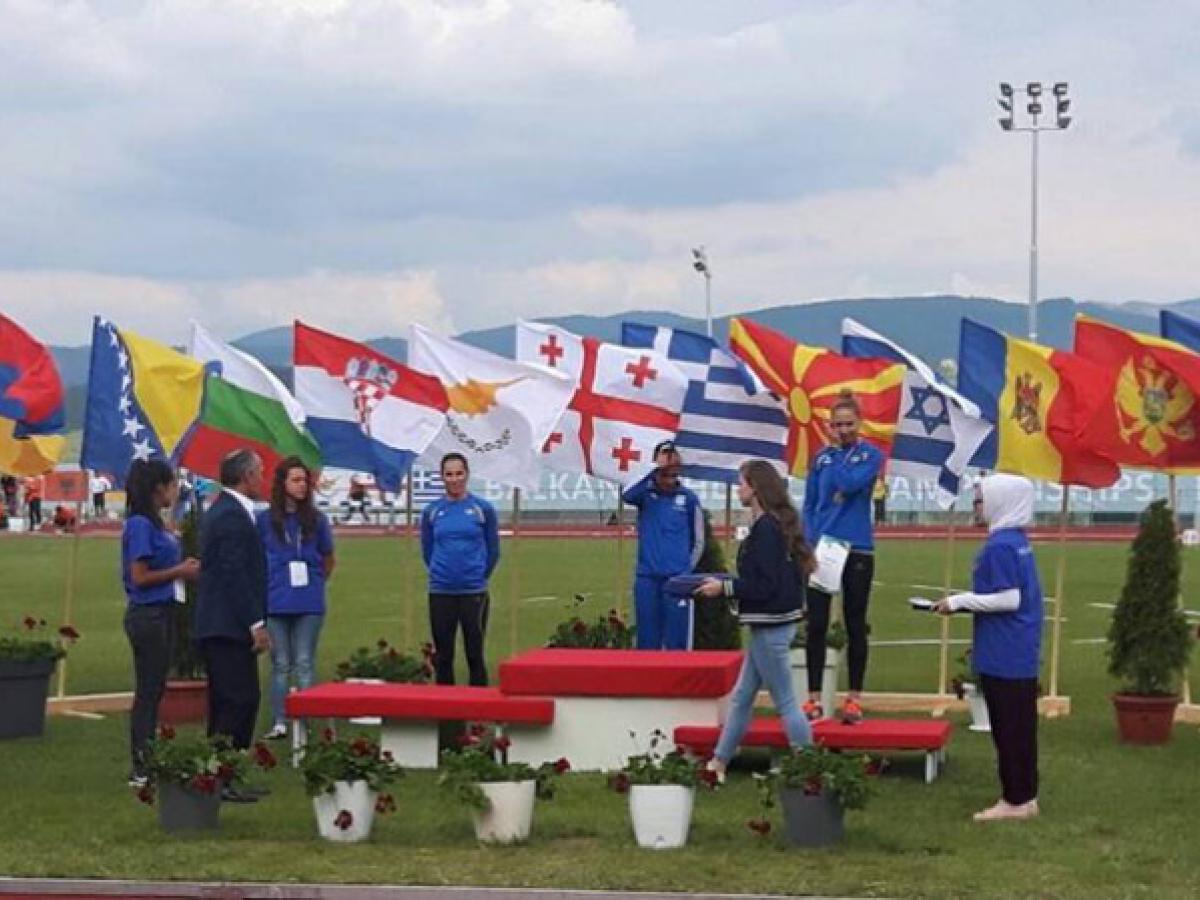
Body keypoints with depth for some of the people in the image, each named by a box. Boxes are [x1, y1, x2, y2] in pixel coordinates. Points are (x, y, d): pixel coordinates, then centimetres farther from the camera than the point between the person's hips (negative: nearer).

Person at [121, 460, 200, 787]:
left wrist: (184, 568, 5)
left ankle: (149, 762, 19)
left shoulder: (154, 523, 12)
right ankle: (140, 769, 3)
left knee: (155, 690, 13)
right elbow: (140, 576, -19)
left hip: (162, 612, 9)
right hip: (147, 614, -9)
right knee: (148, 691, -3)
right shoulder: (140, 525, -16)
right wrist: (179, 571, -11)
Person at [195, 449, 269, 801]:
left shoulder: (220, 511, 17)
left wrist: (254, 621, 22)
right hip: (230, 626, -11)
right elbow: (236, 575, -20)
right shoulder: (233, 516, -16)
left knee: (226, 703, 12)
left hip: (216, 626, 11)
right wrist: (256, 624, -19)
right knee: (241, 700, -9)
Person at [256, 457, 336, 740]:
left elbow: (328, 559, 16)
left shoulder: (316, 519, 3)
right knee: (281, 665, 7)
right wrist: (268, 586, 6)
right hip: (276, 603, 0)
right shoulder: (265, 520, 0)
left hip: (309, 604, 0)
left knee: (304, 664, 2)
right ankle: (279, 723, 11)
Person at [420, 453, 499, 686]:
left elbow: (493, 550, 7)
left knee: (475, 655, 1)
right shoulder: (432, 511, 4)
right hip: (440, 593, 2)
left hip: (473, 592, -2)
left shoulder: (483, 509, -1)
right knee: (443, 655, 6)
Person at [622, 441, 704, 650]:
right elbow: (627, 496, -23)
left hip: (677, 579, -1)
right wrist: (655, 468, -27)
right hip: (647, 578, 1)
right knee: (647, 641, 4)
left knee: (676, 642, -2)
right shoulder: (645, 493, 2)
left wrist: (687, 572, 2)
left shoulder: (689, 498, 4)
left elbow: (698, 541, 11)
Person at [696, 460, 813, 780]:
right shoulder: (776, 524, 10)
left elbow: (764, 585, -22)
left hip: (771, 628, -10)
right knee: (741, 697, 16)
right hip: (769, 624, 10)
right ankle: (718, 765, 24)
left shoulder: (766, 529, -19)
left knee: (785, 702, -3)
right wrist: (725, 584, 13)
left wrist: (724, 588, -13)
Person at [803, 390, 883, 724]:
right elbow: (809, 504, 9)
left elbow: (849, 483, -19)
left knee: (855, 625, 5)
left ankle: (854, 698, 11)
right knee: (816, 624, 0)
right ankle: (814, 698, 6)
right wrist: (810, 541, -2)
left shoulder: (871, 455, -2)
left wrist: (838, 452, -8)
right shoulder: (821, 456, 6)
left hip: (857, 550, -2)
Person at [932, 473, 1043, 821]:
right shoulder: (1018, 541, 11)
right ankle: (1023, 796, 20)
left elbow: (1009, 599, -21)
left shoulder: (999, 545, -17)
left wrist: (959, 602, -13)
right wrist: (963, 602, 13)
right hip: (1021, 655, 9)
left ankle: (1016, 799, 3)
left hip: (1004, 658, -9)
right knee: (1021, 727, 13)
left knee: (1009, 728, -3)